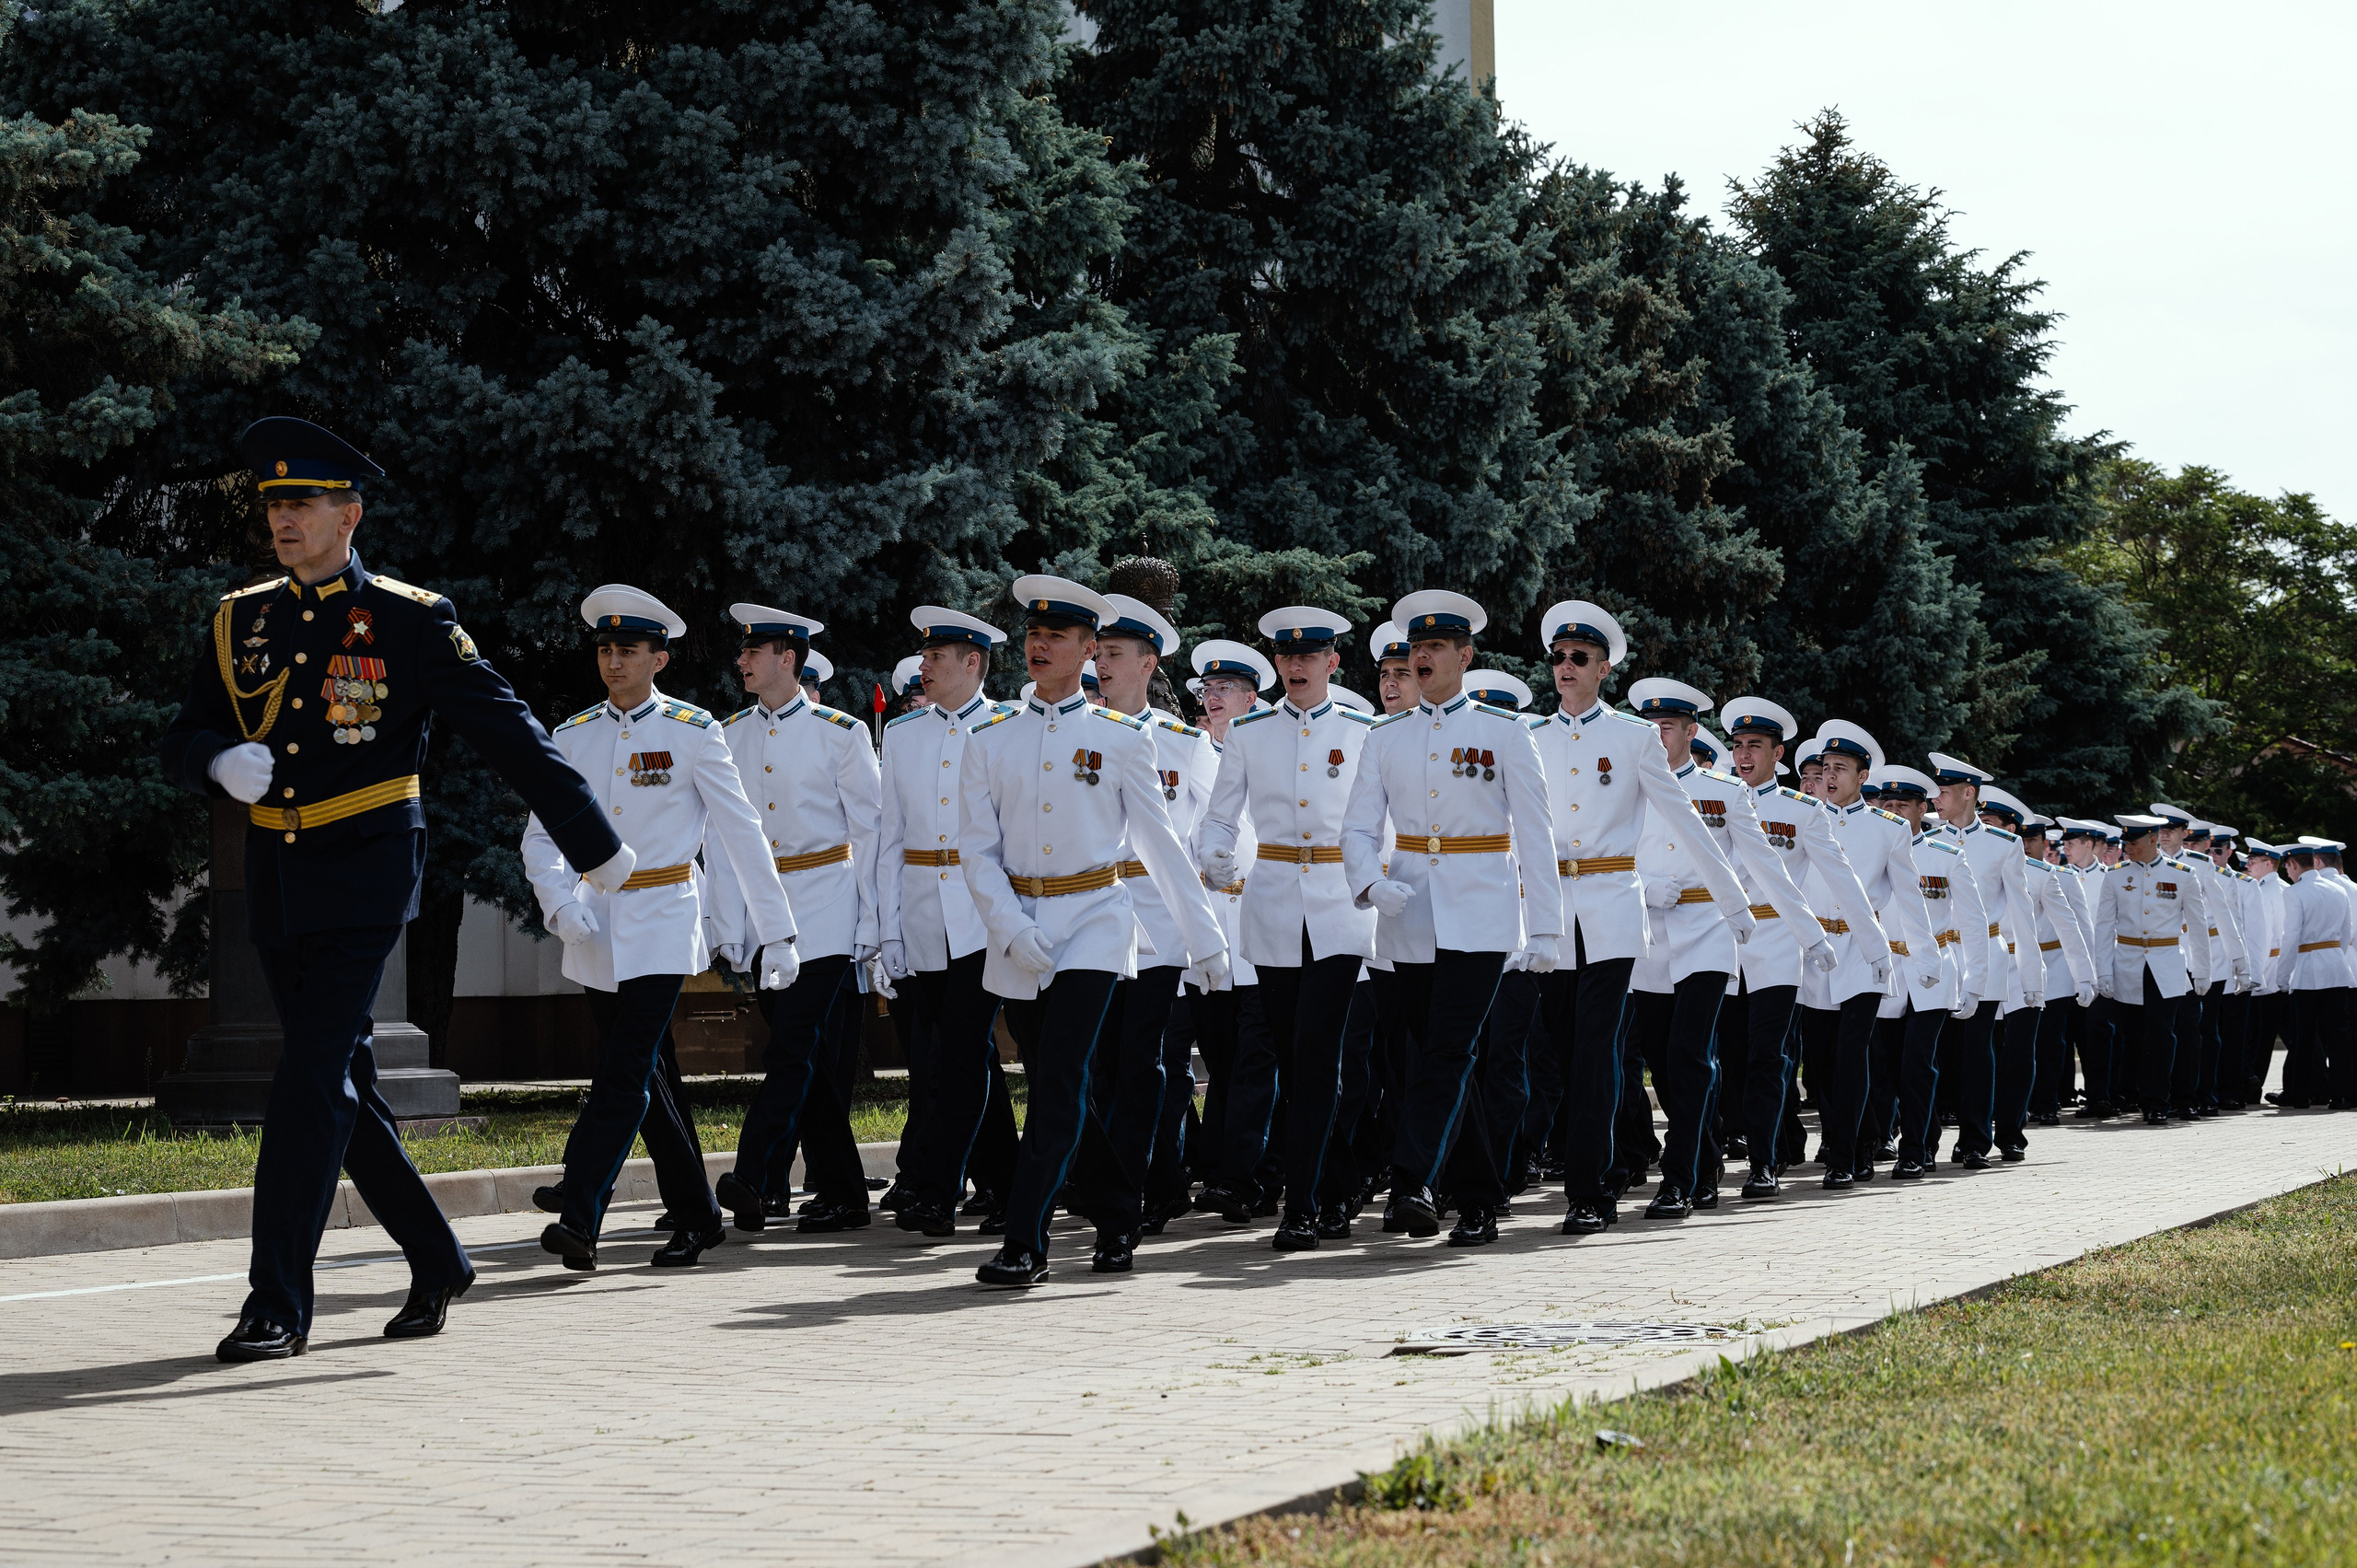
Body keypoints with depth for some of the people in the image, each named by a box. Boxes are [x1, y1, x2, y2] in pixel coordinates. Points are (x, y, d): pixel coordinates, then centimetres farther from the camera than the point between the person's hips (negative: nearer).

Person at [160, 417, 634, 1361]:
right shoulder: (240, 622, 9)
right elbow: (179, 745, 11)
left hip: (366, 869, -6)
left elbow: (508, 733, -2)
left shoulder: (410, 620, -5)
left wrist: (594, 846, 0)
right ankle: (437, 1264, 27)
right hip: (274, 878, 6)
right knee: (342, 1084, 11)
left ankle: (278, 1306, -12)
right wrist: (221, 763, -14)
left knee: (313, 1076, -14)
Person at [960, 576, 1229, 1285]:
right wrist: (1012, 929, -12)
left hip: (1094, 922, -3)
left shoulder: (1121, 738, 2)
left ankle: (1024, 1244, -14)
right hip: (1018, 934, 3)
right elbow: (977, 849, 3)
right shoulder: (989, 741, 7)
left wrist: (1205, 939, 5)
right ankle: (1113, 1226, 23)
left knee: (1061, 1081, -14)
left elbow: (1160, 842, 5)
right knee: (1057, 1087, 9)